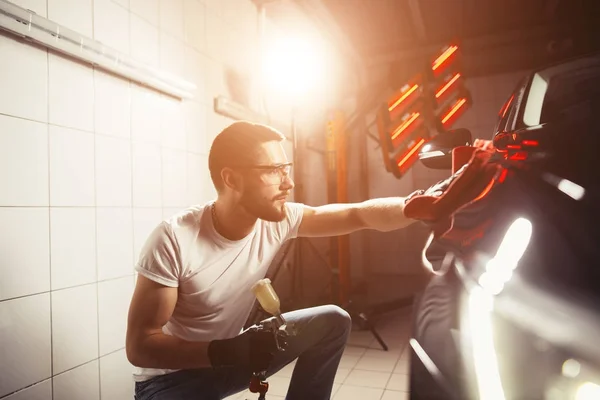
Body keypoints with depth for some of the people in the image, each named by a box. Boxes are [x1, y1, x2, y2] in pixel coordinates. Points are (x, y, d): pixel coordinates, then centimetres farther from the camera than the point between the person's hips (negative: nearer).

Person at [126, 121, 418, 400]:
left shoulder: (279, 221, -15)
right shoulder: (174, 239, -29)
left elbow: (361, 214, -15)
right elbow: (140, 346, -24)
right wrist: (225, 352, -37)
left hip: (230, 351, 5)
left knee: (333, 322, -5)